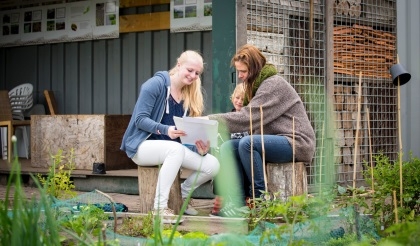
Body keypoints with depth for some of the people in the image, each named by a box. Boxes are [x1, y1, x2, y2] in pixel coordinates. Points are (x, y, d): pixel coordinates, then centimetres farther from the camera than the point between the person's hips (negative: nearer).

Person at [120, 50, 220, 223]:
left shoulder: (191, 96, 9)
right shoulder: (156, 84, -9)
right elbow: (140, 119, -15)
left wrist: (200, 149, -19)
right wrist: (166, 130, -32)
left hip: (174, 148, 6)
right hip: (143, 145, -6)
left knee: (213, 165, -14)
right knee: (176, 149, -39)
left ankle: (183, 195, 13)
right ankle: (159, 207, -34)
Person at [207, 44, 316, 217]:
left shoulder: (274, 84, -14)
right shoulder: (257, 85, 16)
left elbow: (248, 118, -23)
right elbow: (248, 116, 6)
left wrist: (211, 120, -21)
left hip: (296, 143, -10)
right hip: (274, 142, 10)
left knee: (247, 143, -31)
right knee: (227, 147, -7)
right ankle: (238, 203, -14)